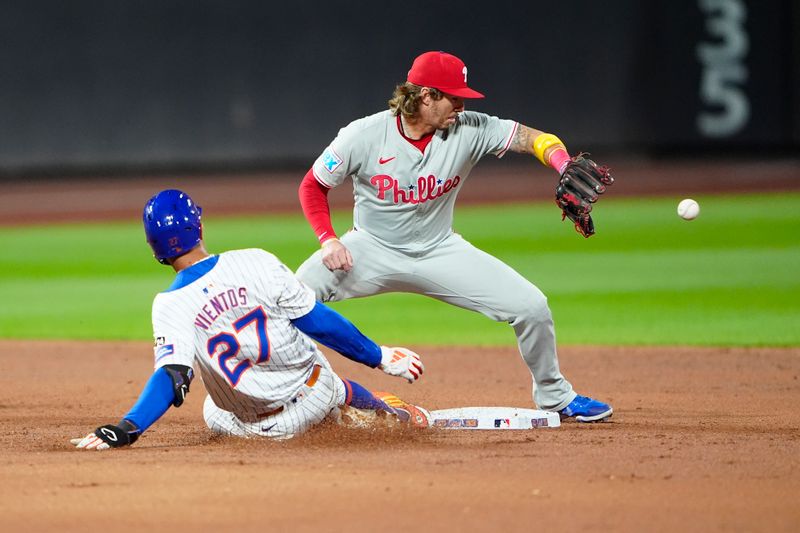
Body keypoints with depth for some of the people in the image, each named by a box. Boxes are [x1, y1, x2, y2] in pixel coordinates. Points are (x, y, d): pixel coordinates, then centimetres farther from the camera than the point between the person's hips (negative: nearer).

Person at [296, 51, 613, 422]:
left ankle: (553, 395, 17)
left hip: (440, 252, 2)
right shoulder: (363, 136, -18)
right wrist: (328, 240, -22)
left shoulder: (469, 130, -13)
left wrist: (567, 169, -37)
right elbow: (313, 186, -6)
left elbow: (534, 139, -16)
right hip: (372, 249, -2)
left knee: (532, 308, -8)